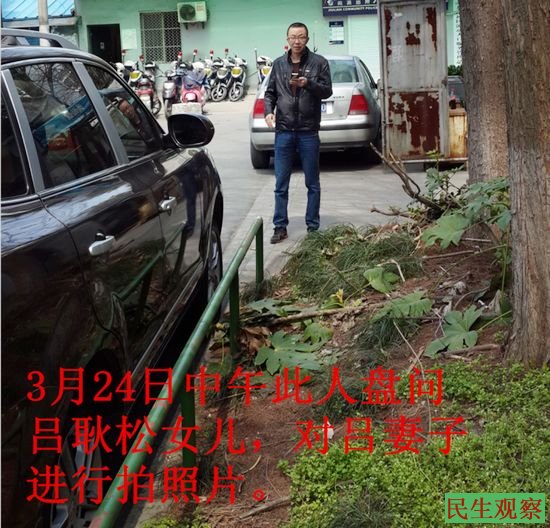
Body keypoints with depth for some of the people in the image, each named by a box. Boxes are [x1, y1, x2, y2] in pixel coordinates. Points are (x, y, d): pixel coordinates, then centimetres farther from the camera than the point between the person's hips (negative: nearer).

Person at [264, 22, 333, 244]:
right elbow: (270, 92, 11)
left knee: (312, 183, 7)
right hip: (283, 131, 2)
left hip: (308, 131, -2)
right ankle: (280, 227, 13)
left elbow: (327, 91, -3)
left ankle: (312, 226, 16)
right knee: (281, 184, 5)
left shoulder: (319, 62, 1)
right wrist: (268, 111, -7)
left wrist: (308, 84, -20)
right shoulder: (278, 64, 9)